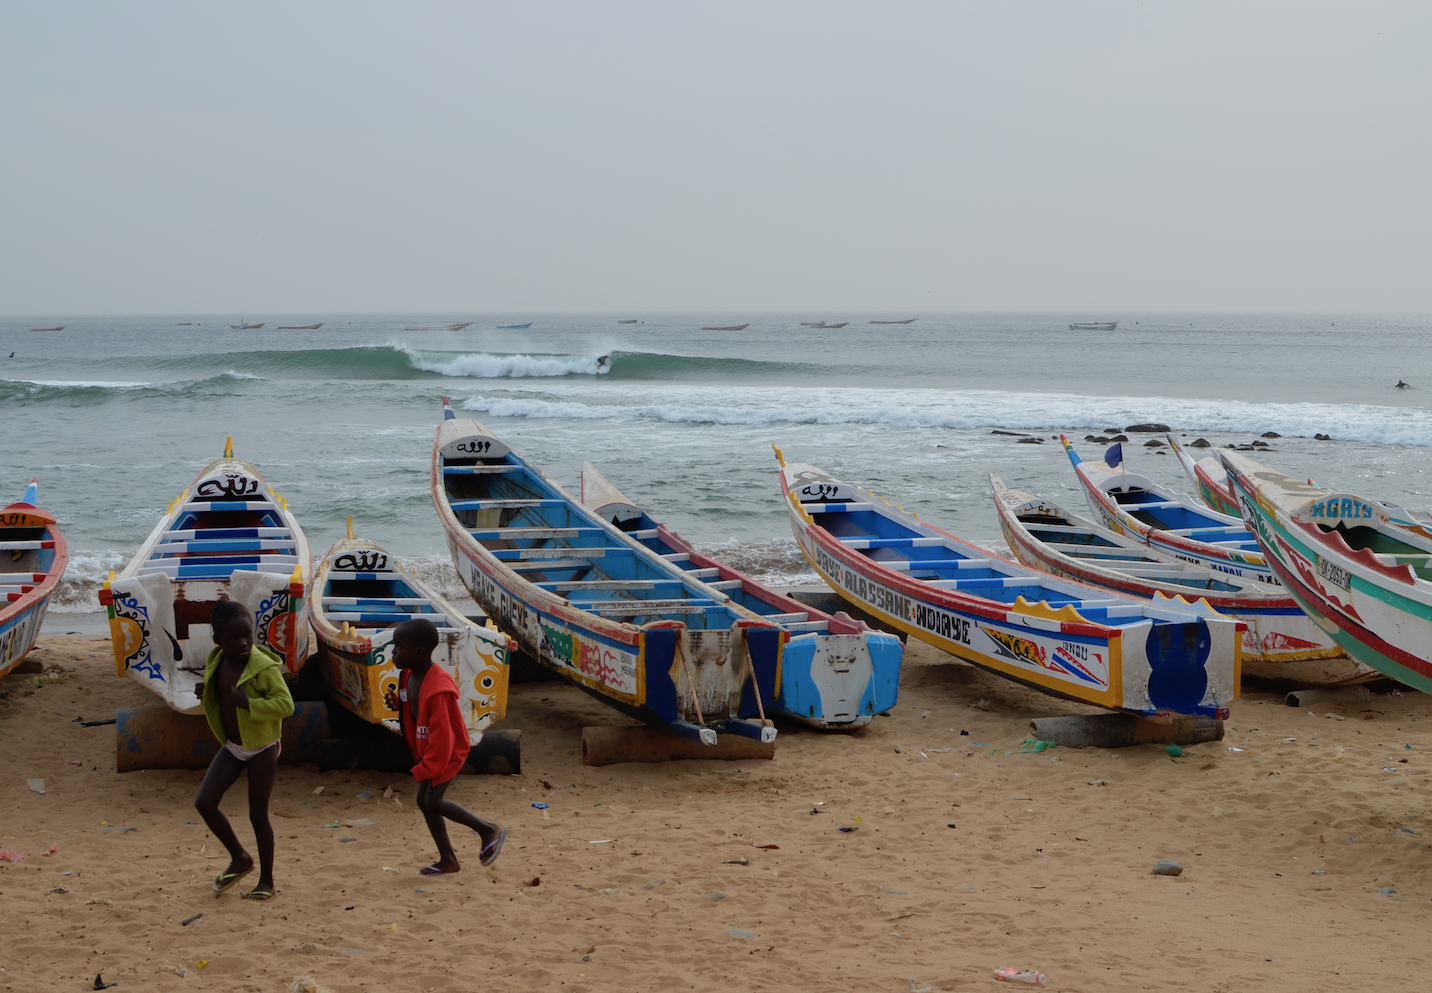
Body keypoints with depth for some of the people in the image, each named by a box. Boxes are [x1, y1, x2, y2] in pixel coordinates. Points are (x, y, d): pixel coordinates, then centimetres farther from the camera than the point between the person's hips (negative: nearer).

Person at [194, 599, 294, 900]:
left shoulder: (263, 666, -21)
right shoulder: (216, 663, -1)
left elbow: (285, 703, -27)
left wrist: (247, 702, -35)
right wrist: (206, 692, -4)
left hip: (262, 748, -6)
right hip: (232, 747, 6)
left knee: (258, 814, 0)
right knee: (205, 803, -1)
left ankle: (267, 882, 15)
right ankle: (239, 858, 20)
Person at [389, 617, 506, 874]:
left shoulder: (437, 688, -31)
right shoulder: (408, 675, -2)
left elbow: (441, 733, -28)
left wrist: (426, 770, -22)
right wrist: (398, 705, -4)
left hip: (448, 750, -10)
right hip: (429, 749, 10)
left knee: (432, 800, -15)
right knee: (425, 800, 9)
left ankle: (489, 831, -1)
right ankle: (448, 860, 18)